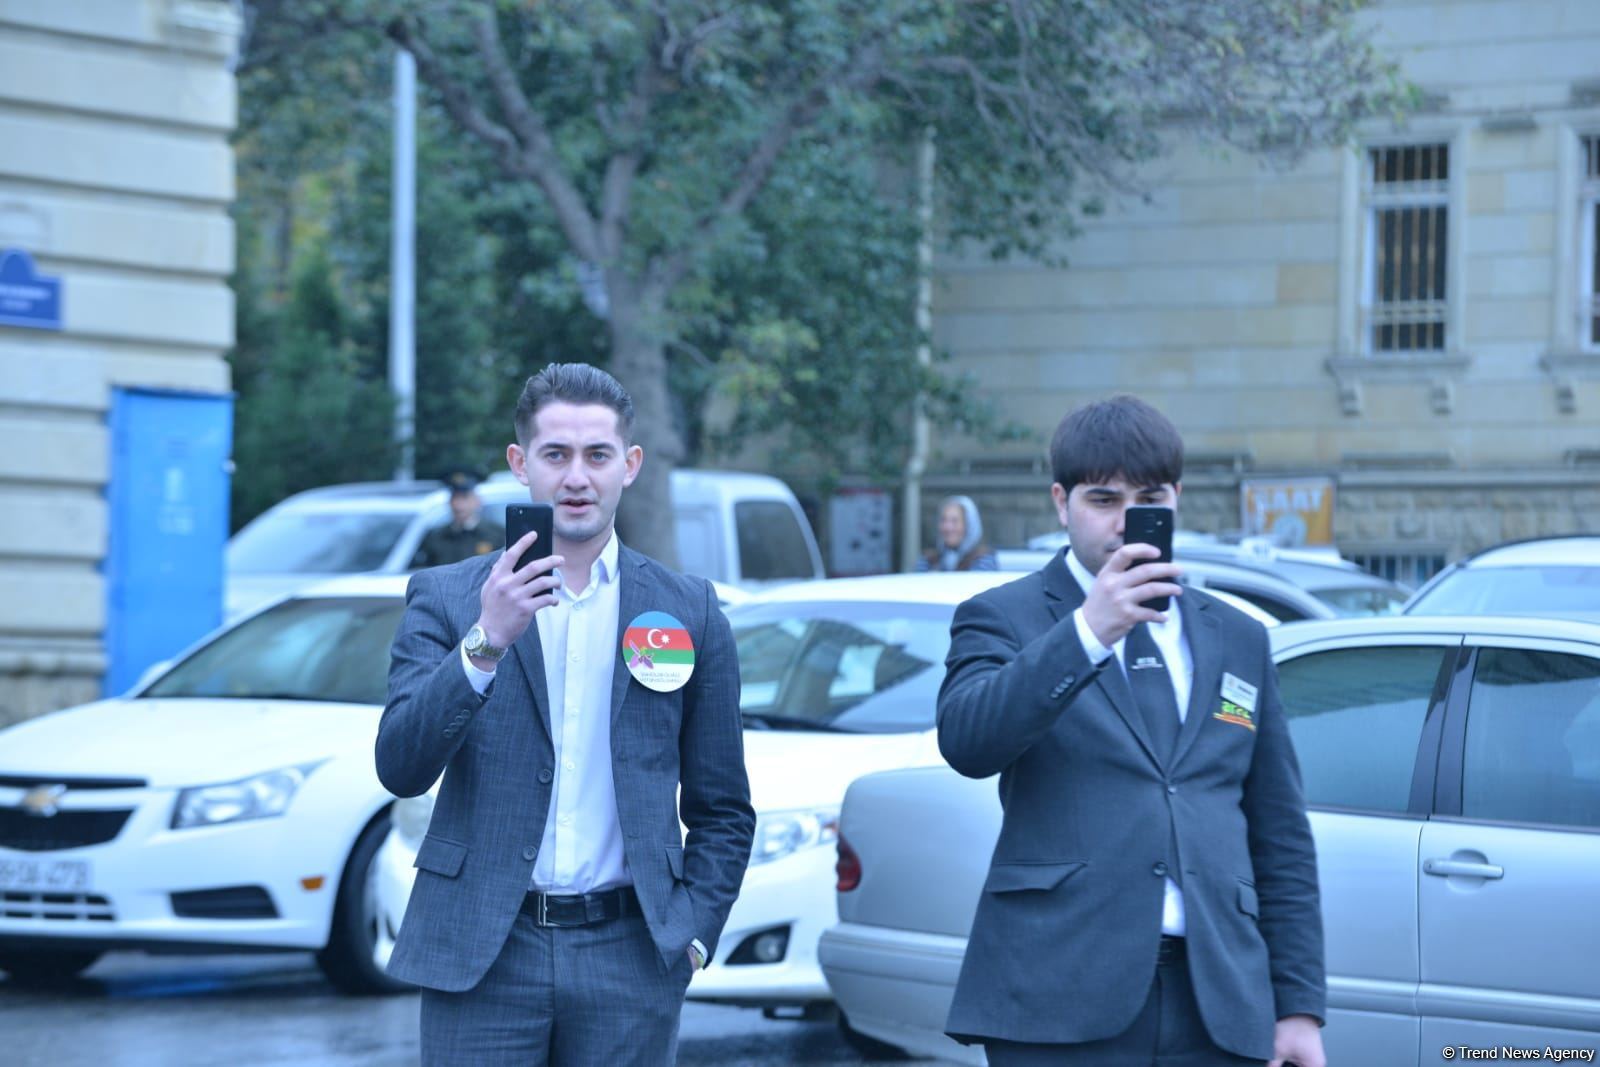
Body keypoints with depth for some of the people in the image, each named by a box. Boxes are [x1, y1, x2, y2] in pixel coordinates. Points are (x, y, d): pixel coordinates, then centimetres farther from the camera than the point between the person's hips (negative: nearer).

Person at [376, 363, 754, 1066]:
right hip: (482, 956, -1)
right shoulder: (445, 600, 4)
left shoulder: (688, 612, 9)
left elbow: (722, 812, 14)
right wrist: (485, 643, -20)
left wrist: (692, 934, 1)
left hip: (627, 960, 1)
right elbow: (400, 768, -9)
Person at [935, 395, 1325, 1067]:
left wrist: (1299, 1005, 10)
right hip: (1062, 1008, -3)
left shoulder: (1236, 640, 18)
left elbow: (1282, 841, 17)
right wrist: (1088, 631, -25)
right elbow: (966, 740, -16)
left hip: (1218, 1011, 4)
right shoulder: (1004, 620, 6)